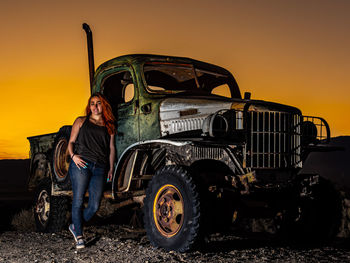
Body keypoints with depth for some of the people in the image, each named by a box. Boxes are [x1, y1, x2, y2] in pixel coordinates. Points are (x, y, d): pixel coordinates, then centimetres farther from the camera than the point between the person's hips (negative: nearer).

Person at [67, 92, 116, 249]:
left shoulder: (109, 126, 20)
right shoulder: (81, 121, 15)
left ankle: (75, 226, 20)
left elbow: (111, 148, 18)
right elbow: (71, 142, 12)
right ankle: (79, 236, 5)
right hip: (81, 164, -2)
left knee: (94, 206, -3)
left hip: (100, 168, 2)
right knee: (78, 201, -7)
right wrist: (73, 156, -7)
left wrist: (111, 169, 11)